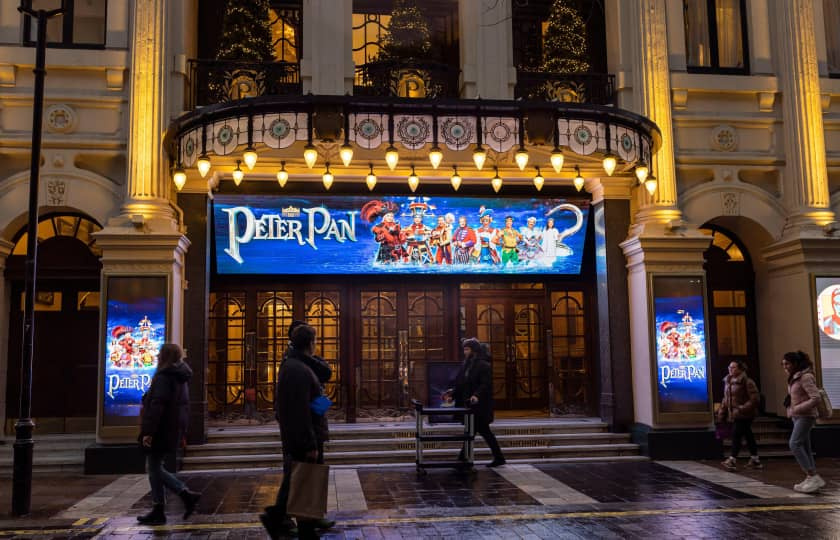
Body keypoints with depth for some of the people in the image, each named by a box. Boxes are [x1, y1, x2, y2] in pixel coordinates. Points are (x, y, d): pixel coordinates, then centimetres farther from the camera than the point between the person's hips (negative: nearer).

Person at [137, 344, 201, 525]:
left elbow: (157, 406, -23)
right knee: (155, 467, 17)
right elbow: (182, 405, 18)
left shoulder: (164, 377, -17)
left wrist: (148, 431, -22)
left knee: (154, 468, 2)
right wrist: (181, 432, 22)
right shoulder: (181, 378, 13)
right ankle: (186, 494, 10)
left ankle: (158, 512, 8)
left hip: (162, 429, -9)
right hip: (174, 429, 9)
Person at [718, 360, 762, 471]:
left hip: (745, 415, -8)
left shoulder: (747, 382, -14)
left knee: (736, 434, -13)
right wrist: (722, 413, 13)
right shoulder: (727, 382, 11)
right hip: (735, 415, 8)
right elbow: (726, 399, 18)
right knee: (748, 436, 14)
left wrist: (742, 409, -25)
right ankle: (755, 460, 22)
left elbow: (754, 399, -18)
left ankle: (732, 460, -12)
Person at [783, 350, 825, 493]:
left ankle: (813, 476, -14)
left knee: (795, 444, -17)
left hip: (805, 416, -9)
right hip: (797, 416, 9)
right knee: (804, 447, 9)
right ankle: (811, 478, 12)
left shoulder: (806, 377, -15)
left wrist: (797, 408, -21)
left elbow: (815, 397, -21)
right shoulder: (794, 378, 12)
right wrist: (789, 402, 6)